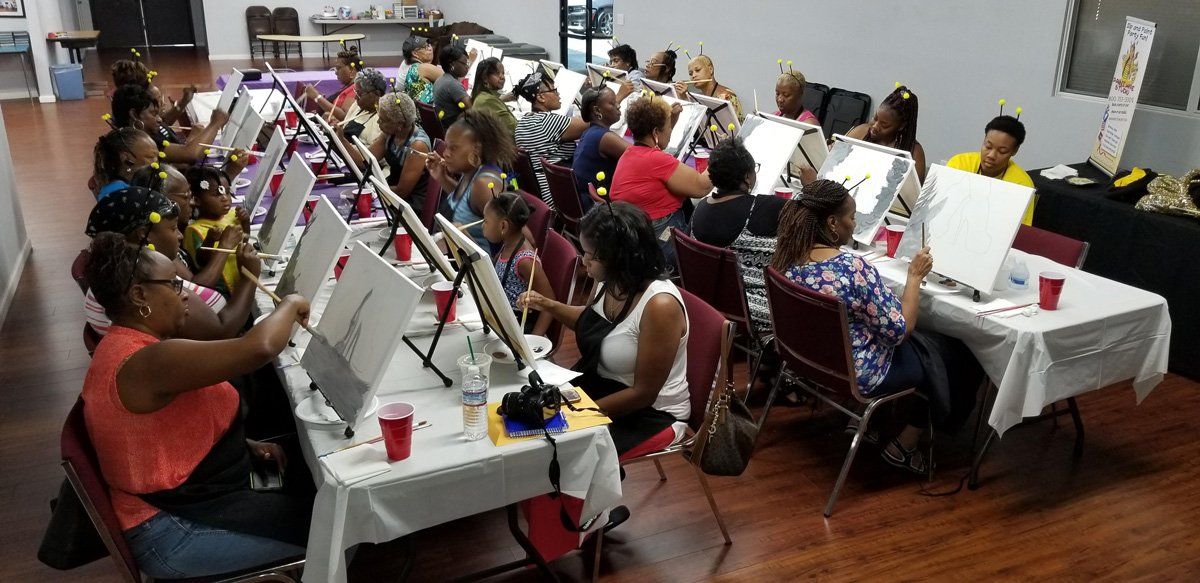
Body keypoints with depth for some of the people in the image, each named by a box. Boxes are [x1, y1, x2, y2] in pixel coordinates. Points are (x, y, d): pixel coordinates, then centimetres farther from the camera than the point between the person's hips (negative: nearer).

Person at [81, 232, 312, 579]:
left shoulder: (130, 345, 6)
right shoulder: (147, 362, -29)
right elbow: (259, 348, -39)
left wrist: (245, 445, 4)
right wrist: (291, 305, -18)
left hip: (187, 491, 10)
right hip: (174, 531, -10)